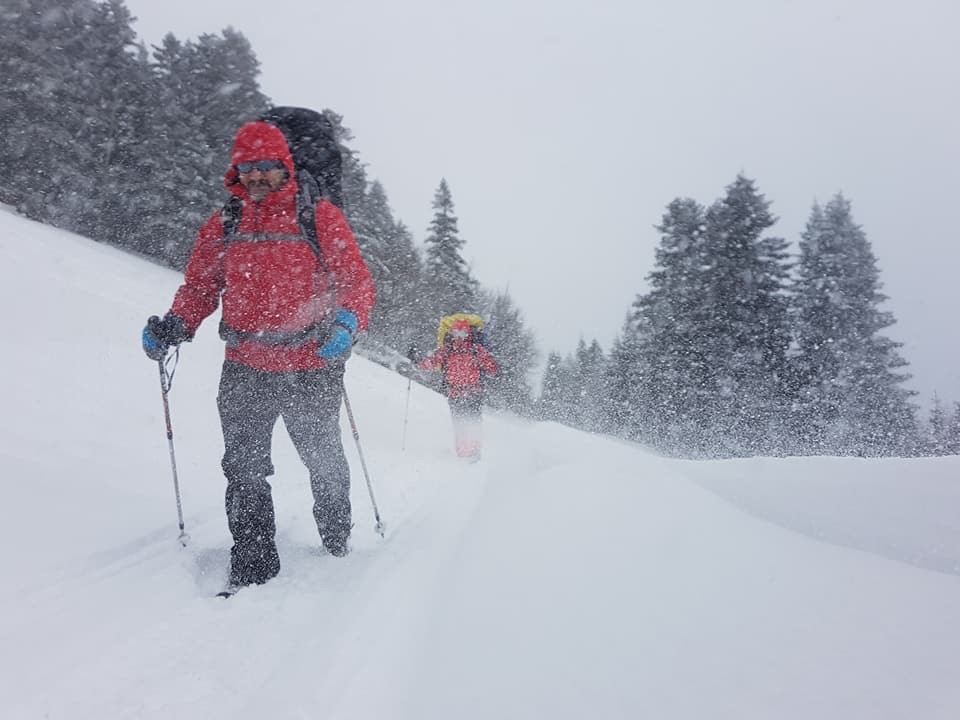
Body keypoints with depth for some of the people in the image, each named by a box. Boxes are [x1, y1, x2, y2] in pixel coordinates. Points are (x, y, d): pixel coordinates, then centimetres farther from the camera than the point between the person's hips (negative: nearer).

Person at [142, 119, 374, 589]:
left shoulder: (320, 217, -2)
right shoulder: (221, 226, 8)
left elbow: (356, 281, -5)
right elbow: (200, 286, 13)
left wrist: (346, 323, -24)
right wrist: (174, 327, -4)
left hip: (310, 369, -2)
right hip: (244, 370, 3)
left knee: (324, 461, 15)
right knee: (244, 470, 0)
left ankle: (338, 544, 39)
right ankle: (253, 568, 12)